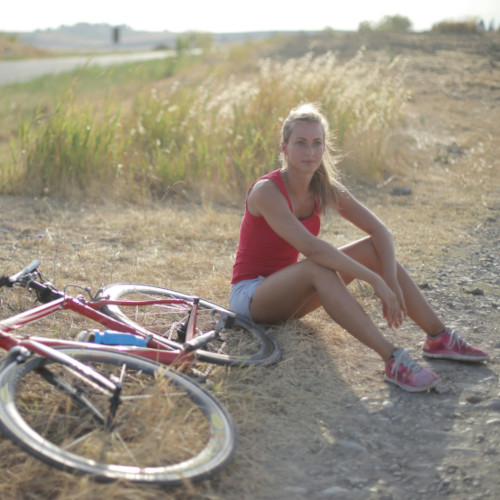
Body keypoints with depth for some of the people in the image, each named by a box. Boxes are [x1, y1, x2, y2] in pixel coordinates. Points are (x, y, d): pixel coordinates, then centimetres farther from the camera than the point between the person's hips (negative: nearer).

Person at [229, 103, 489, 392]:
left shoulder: (325, 189, -3)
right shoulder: (266, 191, -23)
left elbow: (381, 231, -6)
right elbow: (310, 247, -36)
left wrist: (392, 282, -22)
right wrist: (375, 280, -38)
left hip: (289, 293, 7)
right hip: (251, 294, -7)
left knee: (375, 249, -10)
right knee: (318, 267, -37)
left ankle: (439, 338, -8)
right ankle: (393, 360, -42)